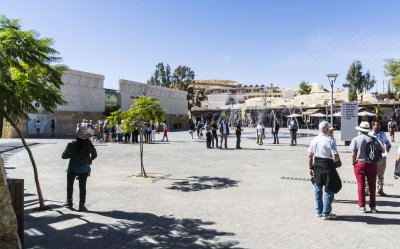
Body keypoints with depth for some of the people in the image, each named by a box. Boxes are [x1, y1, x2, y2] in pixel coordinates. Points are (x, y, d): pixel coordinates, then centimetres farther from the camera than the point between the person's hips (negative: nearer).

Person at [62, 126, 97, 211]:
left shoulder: (72, 145, -20)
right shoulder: (89, 145, -13)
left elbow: (63, 156, -13)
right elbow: (94, 155, 1)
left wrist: (71, 155, 4)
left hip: (72, 168, -1)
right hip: (84, 169, 1)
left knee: (70, 185, 22)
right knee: (82, 187, 12)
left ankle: (69, 202, 32)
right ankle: (81, 205, 15)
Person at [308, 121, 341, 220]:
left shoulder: (314, 140, 1)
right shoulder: (330, 141, -14)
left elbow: (310, 155, 2)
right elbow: (335, 158, -18)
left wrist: (310, 168, 9)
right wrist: (337, 157, 5)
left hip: (317, 166, 5)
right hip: (327, 167, -5)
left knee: (318, 189, 16)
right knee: (329, 190, 8)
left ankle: (319, 211, 27)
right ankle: (326, 213, 13)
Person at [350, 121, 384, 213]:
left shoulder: (355, 139, -7)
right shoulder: (372, 139, 0)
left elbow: (353, 154, -10)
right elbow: (383, 150, 8)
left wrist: (353, 164, 5)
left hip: (360, 165, -2)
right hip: (372, 164, 2)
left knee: (361, 186, 5)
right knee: (372, 185, 12)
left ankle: (362, 206, 10)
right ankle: (373, 206, 19)